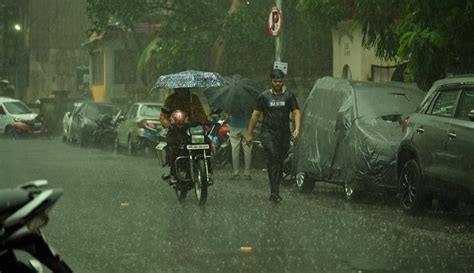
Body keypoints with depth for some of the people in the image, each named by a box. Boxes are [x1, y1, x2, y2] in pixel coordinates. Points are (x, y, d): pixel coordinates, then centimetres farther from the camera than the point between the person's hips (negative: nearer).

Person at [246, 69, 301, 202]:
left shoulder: (289, 96, 8)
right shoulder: (264, 96, 6)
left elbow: (296, 112, 4)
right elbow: (255, 115, 11)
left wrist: (297, 129, -13)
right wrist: (249, 133, 9)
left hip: (284, 134, 2)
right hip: (268, 133, -2)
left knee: (279, 162, 7)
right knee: (272, 160, -17)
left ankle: (274, 192, 17)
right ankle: (275, 192, -26)